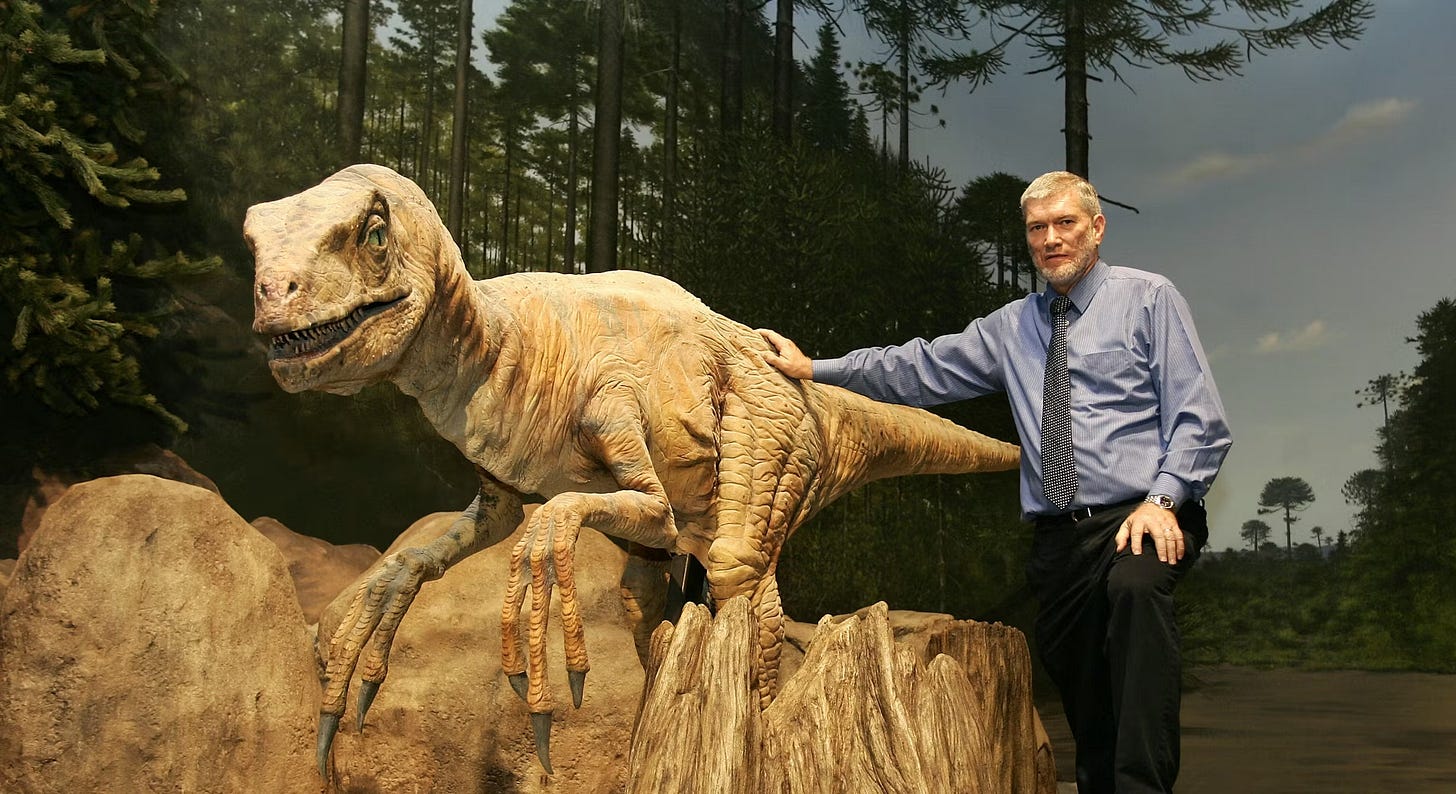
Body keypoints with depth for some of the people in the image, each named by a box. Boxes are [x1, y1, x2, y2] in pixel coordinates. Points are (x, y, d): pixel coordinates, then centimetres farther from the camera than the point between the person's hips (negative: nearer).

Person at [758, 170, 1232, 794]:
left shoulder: (1148, 299, 6)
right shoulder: (1011, 328, 20)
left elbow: (1198, 418, 0)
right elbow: (921, 368, 18)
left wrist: (1162, 498, -15)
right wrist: (814, 369, 12)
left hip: (1144, 518, -5)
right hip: (1057, 534, 5)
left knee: (1134, 585, -36)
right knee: (1082, 701, 3)